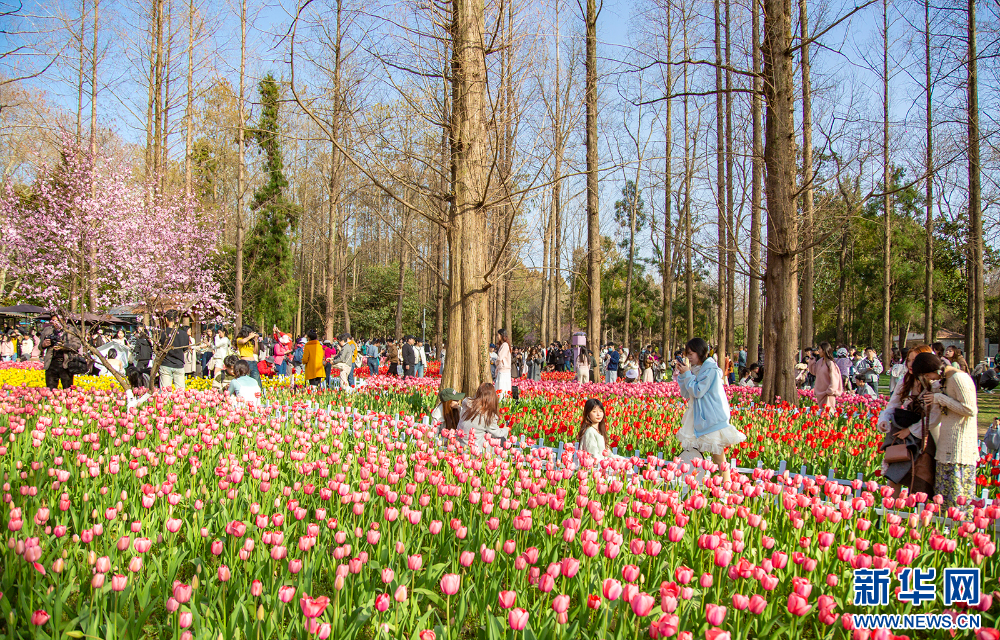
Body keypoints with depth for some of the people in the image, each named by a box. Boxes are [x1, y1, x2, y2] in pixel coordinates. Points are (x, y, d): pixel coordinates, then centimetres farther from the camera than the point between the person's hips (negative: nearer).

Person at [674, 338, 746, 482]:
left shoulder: (710, 369, -13)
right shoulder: (696, 369, 11)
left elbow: (697, 392, -17)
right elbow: (686, 394, 12)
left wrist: (687, 374, -11)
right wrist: (680, 375, 3)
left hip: (712, 419, -8)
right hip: (698, 416, 8)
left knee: (718, 456, -6)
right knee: (696, 454, 7)